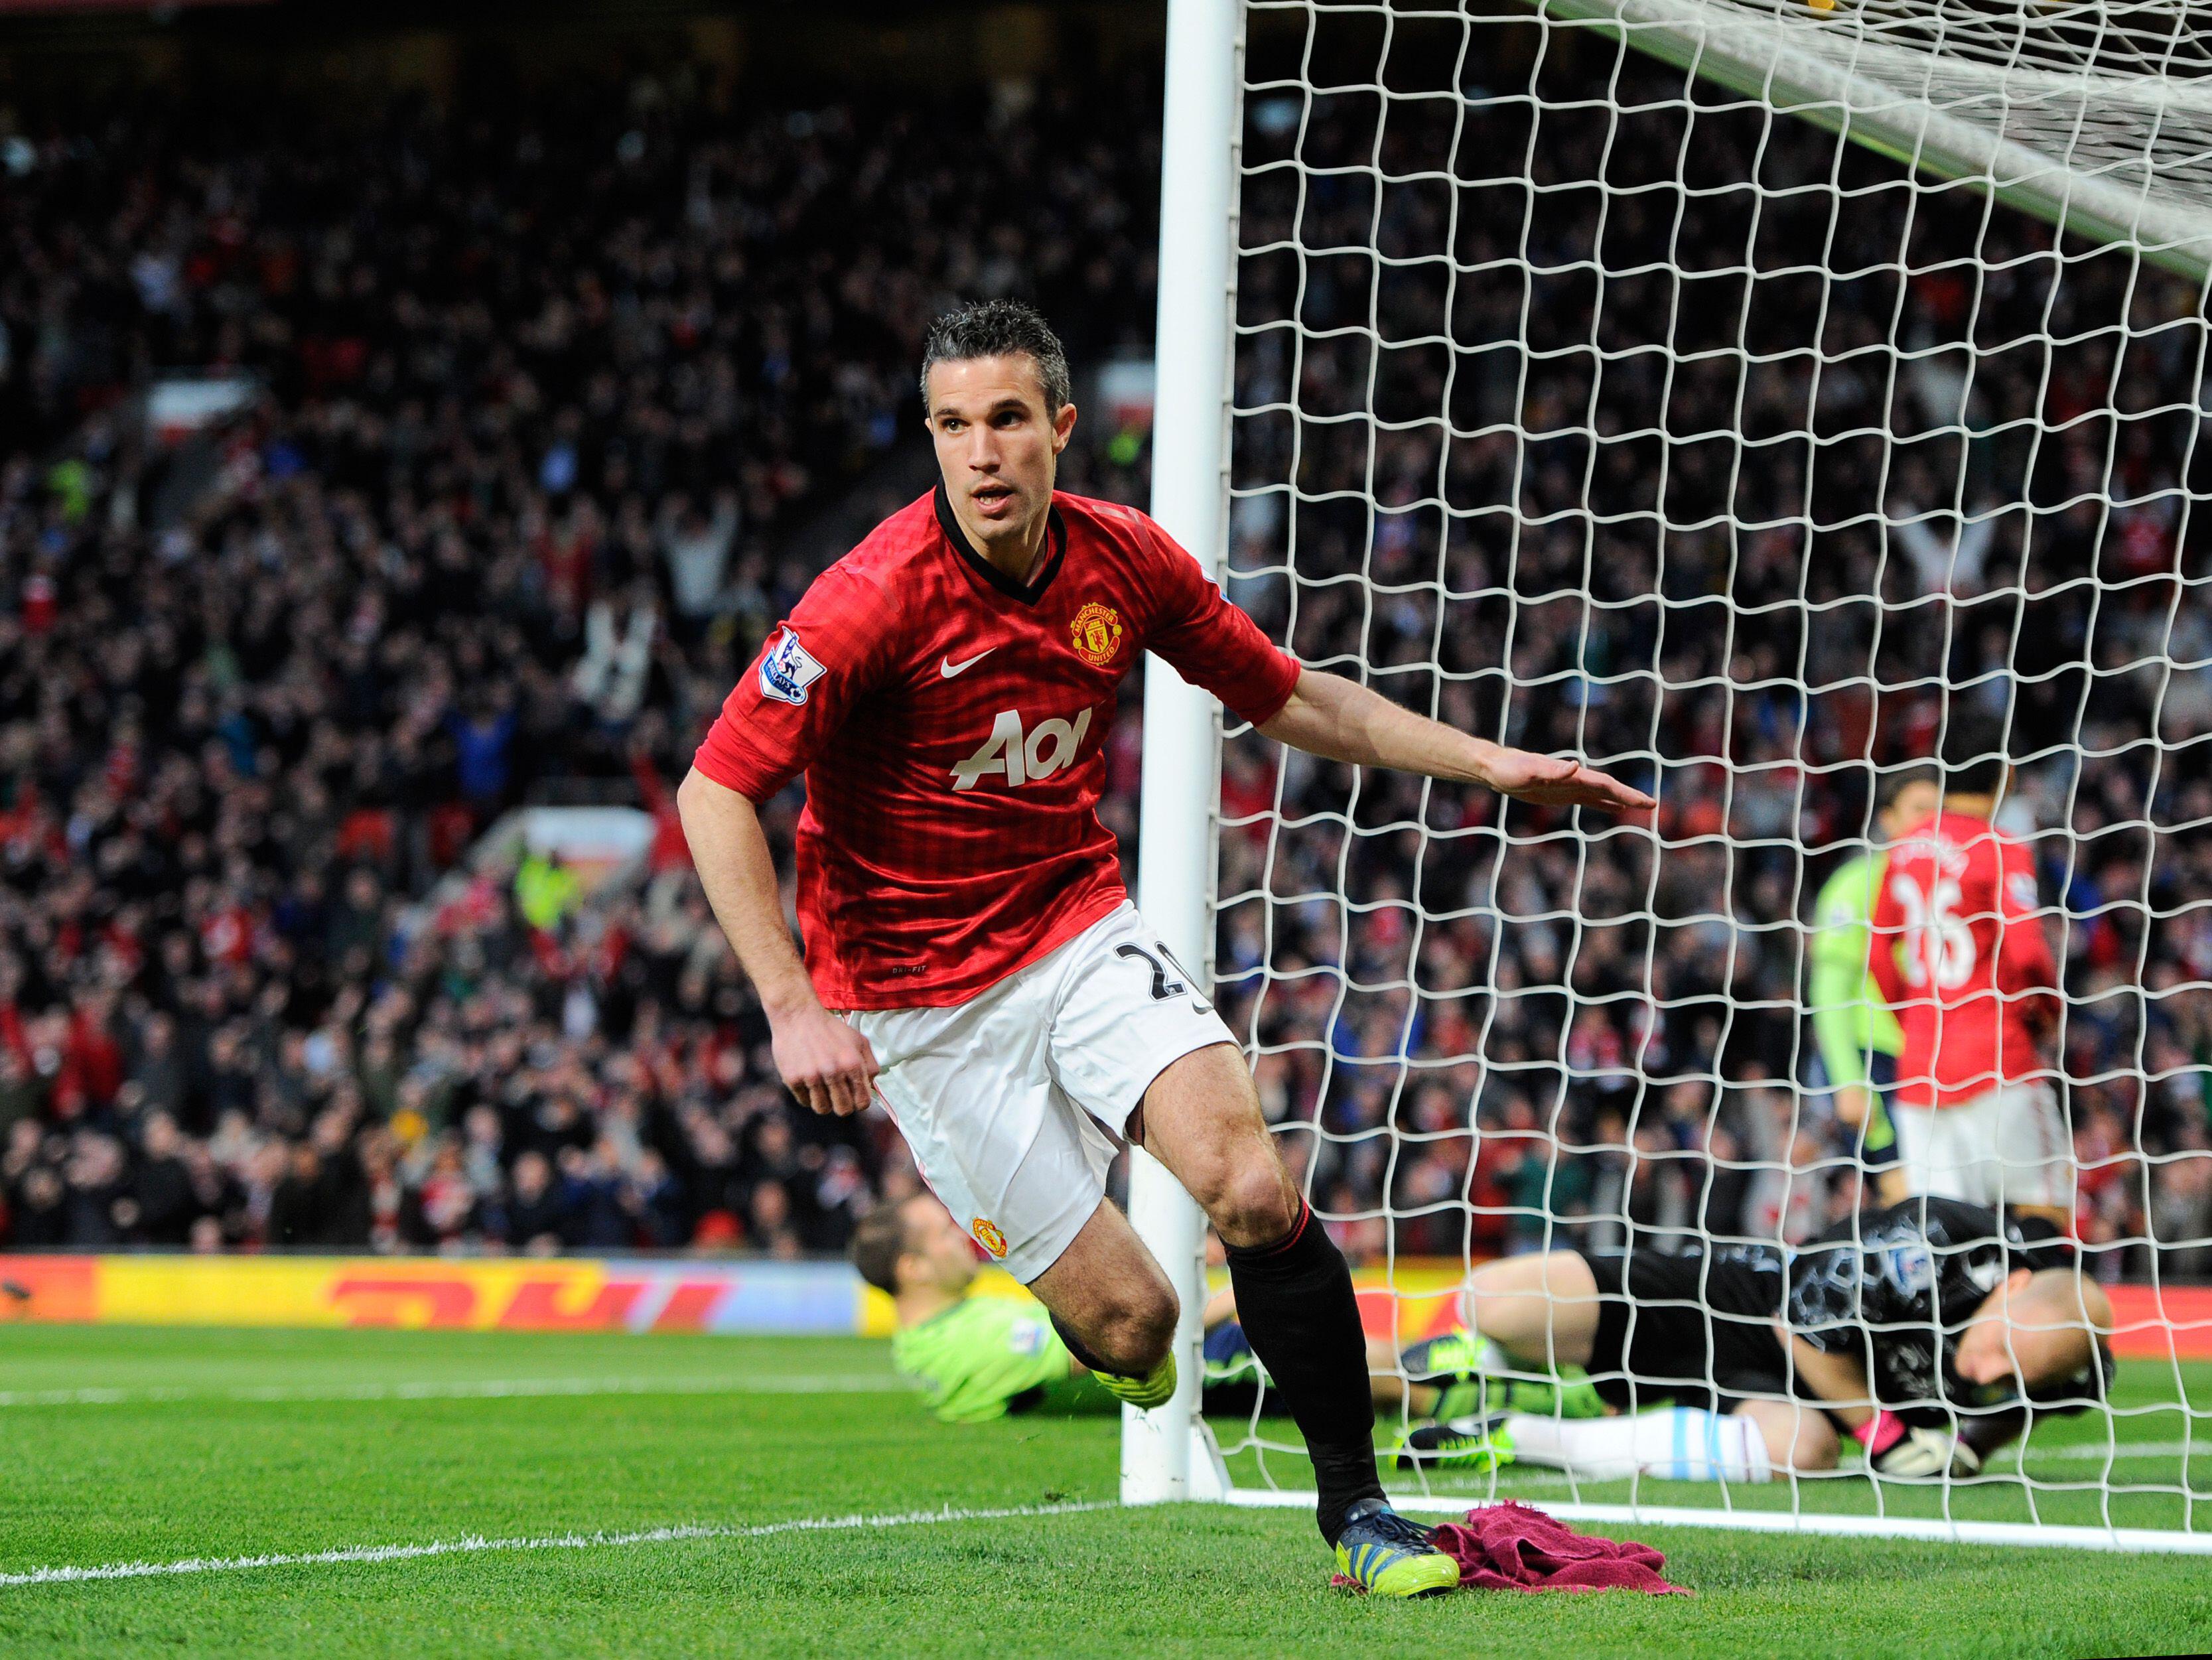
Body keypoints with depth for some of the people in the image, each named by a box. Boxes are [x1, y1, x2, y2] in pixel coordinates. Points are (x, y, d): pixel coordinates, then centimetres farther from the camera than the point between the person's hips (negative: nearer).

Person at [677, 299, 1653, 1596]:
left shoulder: (1128, 562, -5)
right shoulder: (874, 600, -21)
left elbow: (1290, 699, 11)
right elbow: (716, 793, -18)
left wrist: (1490, 764, 6)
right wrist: (793, 1007, -25)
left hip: (1083, 930, 4)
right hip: (919, 996, -4)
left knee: (1254, 1189, -21)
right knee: (1130, 1318, -7)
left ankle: (1357, 1510, -6)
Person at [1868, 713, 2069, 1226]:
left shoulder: (1907, 847, 10)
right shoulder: (2001, 851, -10)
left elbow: (1877, 953, 16)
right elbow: (2026, 953, -19)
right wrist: (2045, 1010, 1)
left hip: (1918, 1067, 6)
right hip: (1997, 1061, -6)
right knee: (2044, 1213, -1)